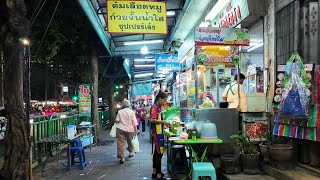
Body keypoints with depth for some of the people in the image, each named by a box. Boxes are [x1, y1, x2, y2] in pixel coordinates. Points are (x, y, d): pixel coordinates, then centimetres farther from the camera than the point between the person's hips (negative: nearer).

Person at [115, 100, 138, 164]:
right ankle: (131, 152, 39)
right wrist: (136, 130, -3)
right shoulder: (131, 112, 1)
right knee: (130, 141, 22)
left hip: (120, 129, 0)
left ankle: (122, 158, -2)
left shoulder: (120, 111, 3)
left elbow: (117, 120, -2)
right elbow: (134, 122, -5)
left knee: (121, 143, 0)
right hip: (130, 129, 1)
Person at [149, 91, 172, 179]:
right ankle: (158, 175, -2)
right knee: (159, 153, -7)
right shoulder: (154, 107, -15)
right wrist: (163, 122, -21)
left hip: (159, 132, 10)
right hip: (157, 133, -10)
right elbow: (152, 120, -25)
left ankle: (155, 172, 25)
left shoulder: (158, 107, 13)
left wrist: (165, 123, 10)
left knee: (157, 152, 15)